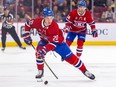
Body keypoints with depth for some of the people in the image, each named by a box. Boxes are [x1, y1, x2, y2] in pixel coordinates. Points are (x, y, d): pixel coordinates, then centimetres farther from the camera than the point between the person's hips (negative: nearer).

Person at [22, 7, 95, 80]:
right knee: (38, 52, -24)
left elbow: (54, 42, -37)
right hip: (45, 40, 3)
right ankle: (40, 71, -3)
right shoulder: (38, 21, -26)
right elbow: (28, 24, -6)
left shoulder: (54, 26, -36)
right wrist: (26, 35, -13)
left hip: (58, 41, -3)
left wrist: (45, 49, -47)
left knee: (70, 57, -6)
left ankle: (85, 71, 5)